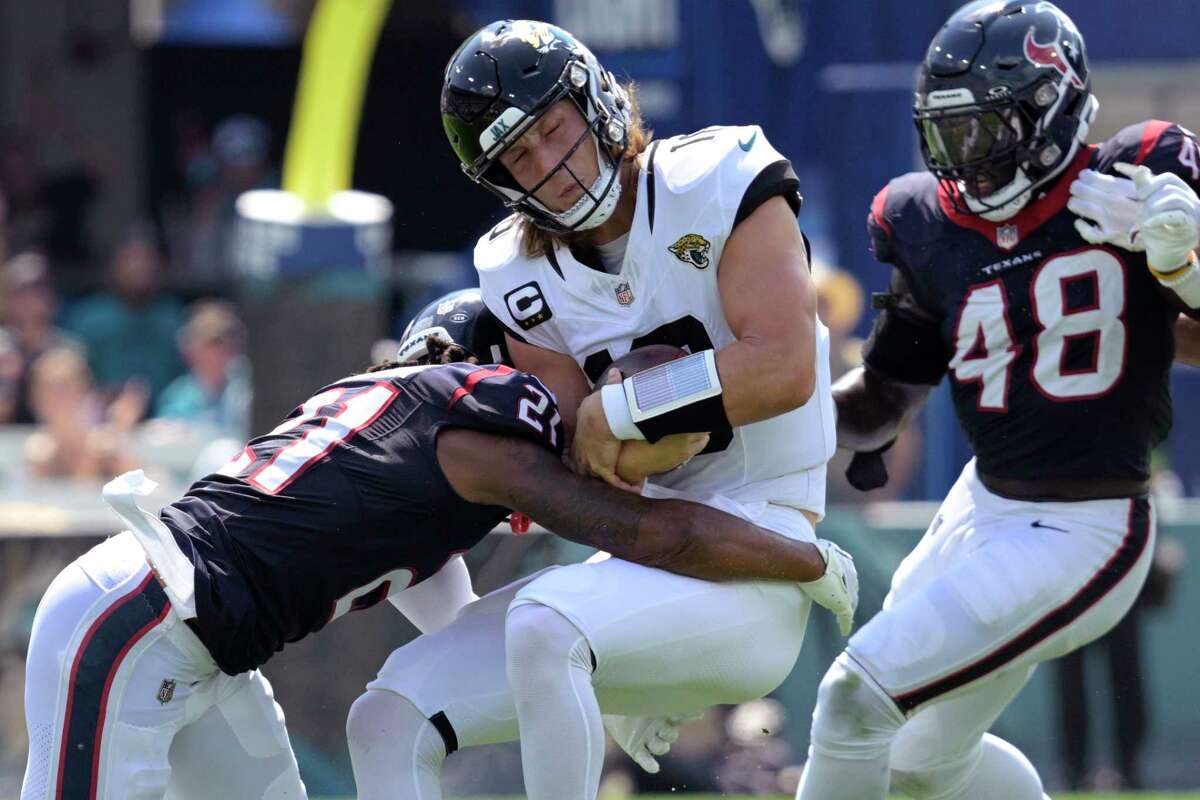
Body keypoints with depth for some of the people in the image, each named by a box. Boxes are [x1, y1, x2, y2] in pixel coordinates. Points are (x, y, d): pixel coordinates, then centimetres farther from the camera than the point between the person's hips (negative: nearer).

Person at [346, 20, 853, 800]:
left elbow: (786, 369, -18)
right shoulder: (521, 275, 8)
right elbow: (585, 467, 1)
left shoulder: (716, 185, -8)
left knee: (545, 625, -35)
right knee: (389, 722, -4)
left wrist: (622, 406, -13)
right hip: (642, 557, 7)